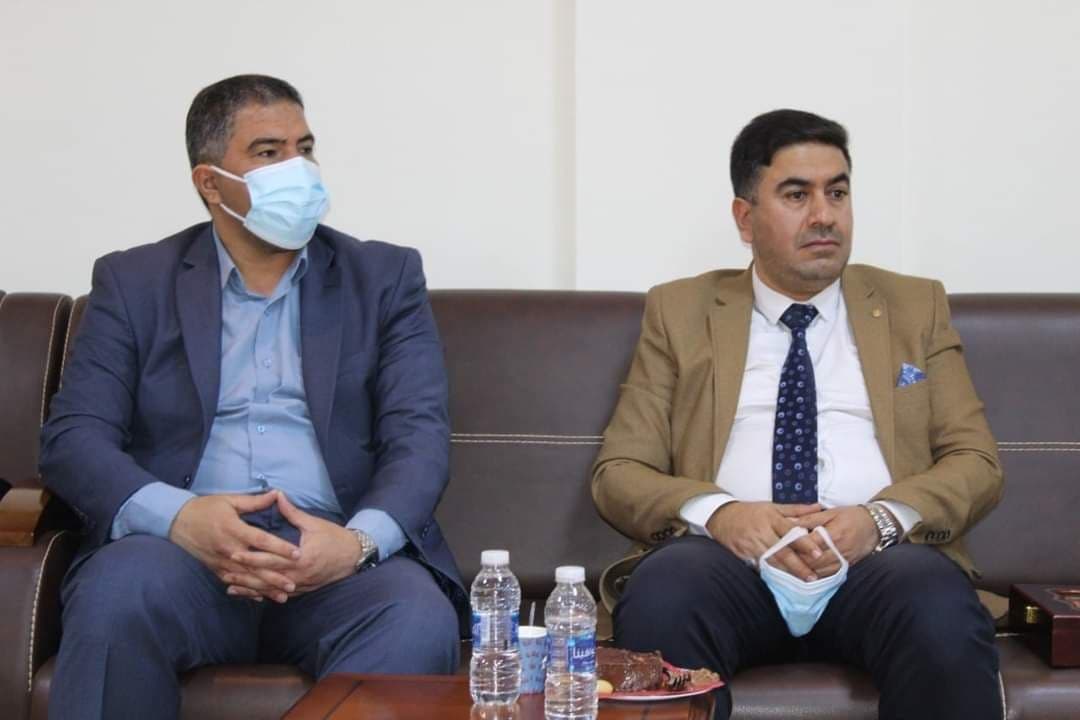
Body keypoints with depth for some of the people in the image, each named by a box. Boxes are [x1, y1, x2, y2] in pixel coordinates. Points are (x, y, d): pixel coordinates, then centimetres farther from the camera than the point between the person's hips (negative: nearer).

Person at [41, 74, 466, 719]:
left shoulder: (386, 278, 14)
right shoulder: (134, 282, 13)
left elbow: (420, 434, 4)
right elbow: (74, 437, 3)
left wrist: (359, 540, -19)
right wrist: (180, 516, -18)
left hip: (337, 553, 0)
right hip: (185, 546, 0)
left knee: (419, 621, -33)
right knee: (114, 599, -33)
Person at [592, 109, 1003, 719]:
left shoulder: (916, 307, 18)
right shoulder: (680, 312, 15)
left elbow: (977, 462, 11)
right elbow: (618, 473, 9)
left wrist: (881, 517, -11)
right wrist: (718, 511, -14)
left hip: (878, 557, 1)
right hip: (730, 555, 0)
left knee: (943, 617, -34)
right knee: (659, 604, -35)